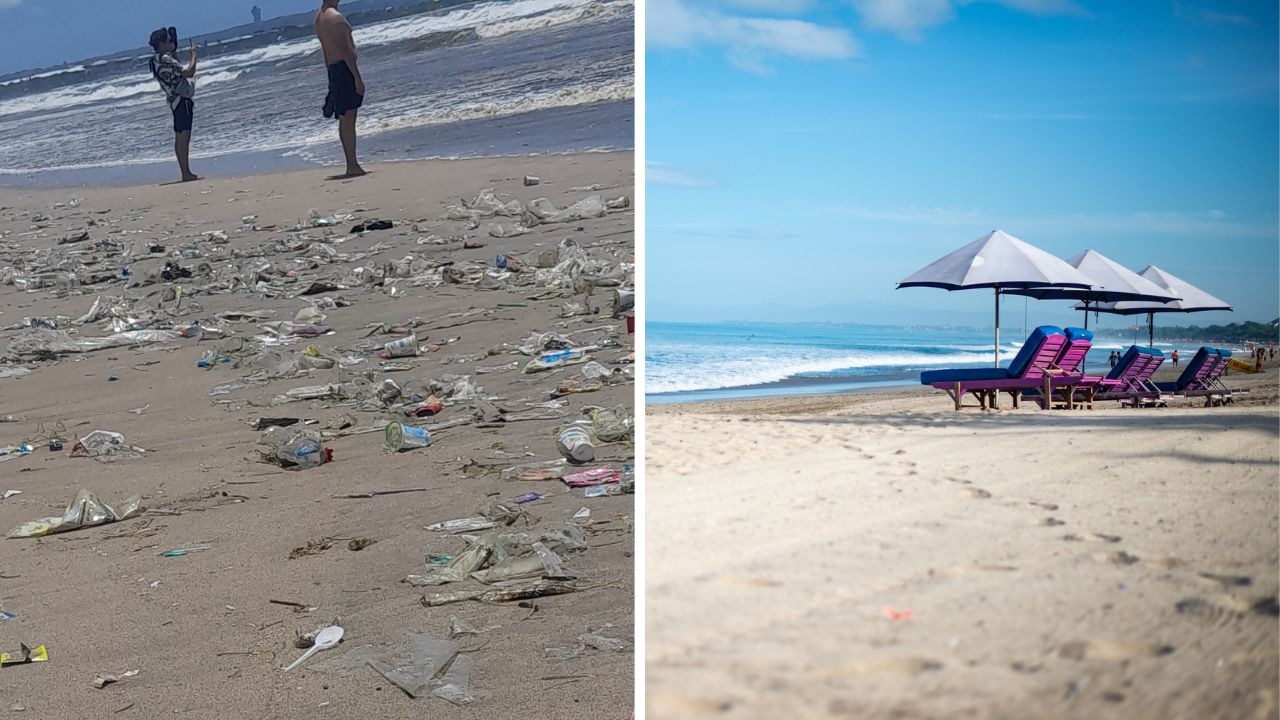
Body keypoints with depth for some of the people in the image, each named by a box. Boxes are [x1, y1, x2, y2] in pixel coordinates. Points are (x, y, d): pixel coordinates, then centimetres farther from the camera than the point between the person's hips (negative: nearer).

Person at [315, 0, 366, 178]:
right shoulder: (336, 17, -14)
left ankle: (351, 165, 15)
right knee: (348, 119, -9)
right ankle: (352, 166, -10)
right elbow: (345, 50, -19)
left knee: (345, 120, 12)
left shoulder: (318, 18, 16)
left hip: (332, 70, 10)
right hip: (344, 68, -10)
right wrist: (357, 77, -19)